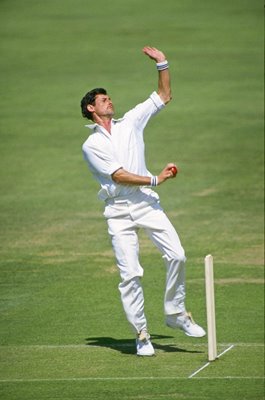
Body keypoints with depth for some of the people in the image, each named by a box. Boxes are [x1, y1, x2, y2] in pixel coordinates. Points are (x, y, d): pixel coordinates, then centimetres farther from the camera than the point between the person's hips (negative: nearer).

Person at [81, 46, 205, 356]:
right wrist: (155, 180, -13)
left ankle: (175, 313, 3)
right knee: (130, 274, -8)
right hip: (119, 213, -3)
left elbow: (164, 97, 18)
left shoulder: (131, 121, 15)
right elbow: (119, 175, -8)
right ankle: (140, 333, 1)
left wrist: (162, 64, 8)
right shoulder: (91, 145, 3)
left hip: (147, 204, 3)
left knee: (176, 255, -13)